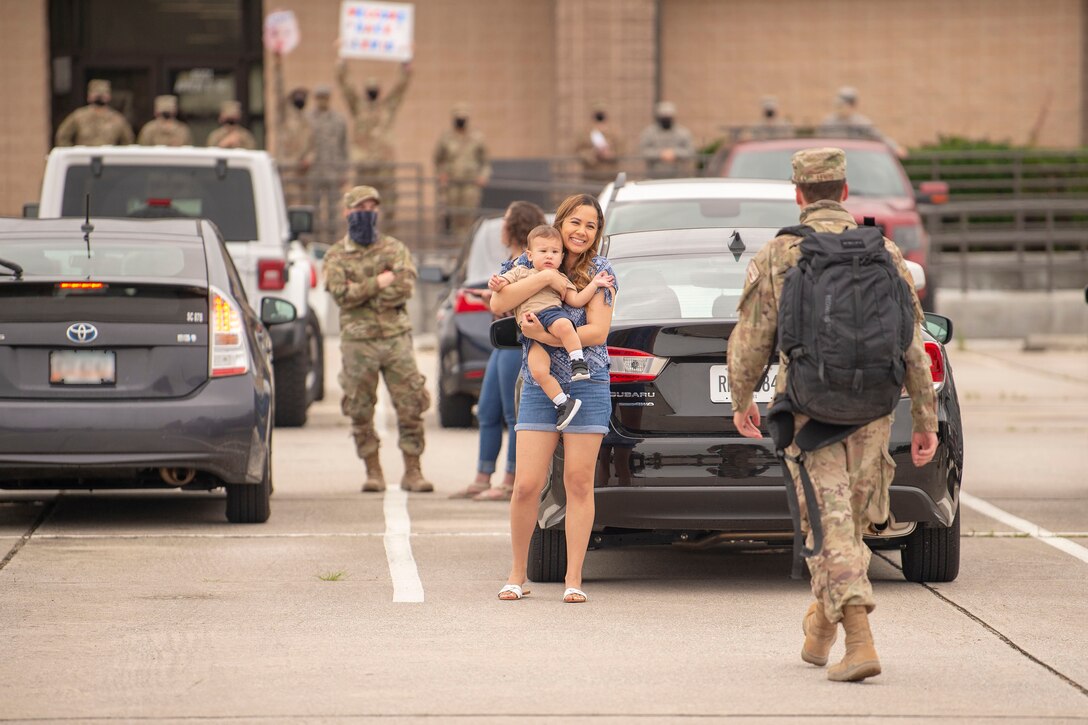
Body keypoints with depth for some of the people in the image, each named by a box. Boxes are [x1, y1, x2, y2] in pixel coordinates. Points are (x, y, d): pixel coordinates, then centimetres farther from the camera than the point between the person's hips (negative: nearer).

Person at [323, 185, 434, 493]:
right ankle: (373, 472, 12)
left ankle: (413, 472, 4)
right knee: (360, 411, 2)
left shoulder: (395, 249, 9)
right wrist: (380, 282, -12)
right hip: (358, 341, 0)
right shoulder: (336, 256, 7)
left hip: (397, 337, 0)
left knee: (410, 407, -3)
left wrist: (361, 292, -11)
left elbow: (406, 287, -7)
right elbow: (341, 293, -10)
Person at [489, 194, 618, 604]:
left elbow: (598, 331, -7)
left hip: (587, 385, -1)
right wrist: (546, 277, -16)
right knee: (527, 485, -5)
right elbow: (498, 304, -8)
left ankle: (573, 578, 4)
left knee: (579, 483, -2)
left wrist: (547, 337, -17)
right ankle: (517, 574, 10)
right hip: (538, 387, 1)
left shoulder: (599, 272, 2)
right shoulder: (531, 263, 7)